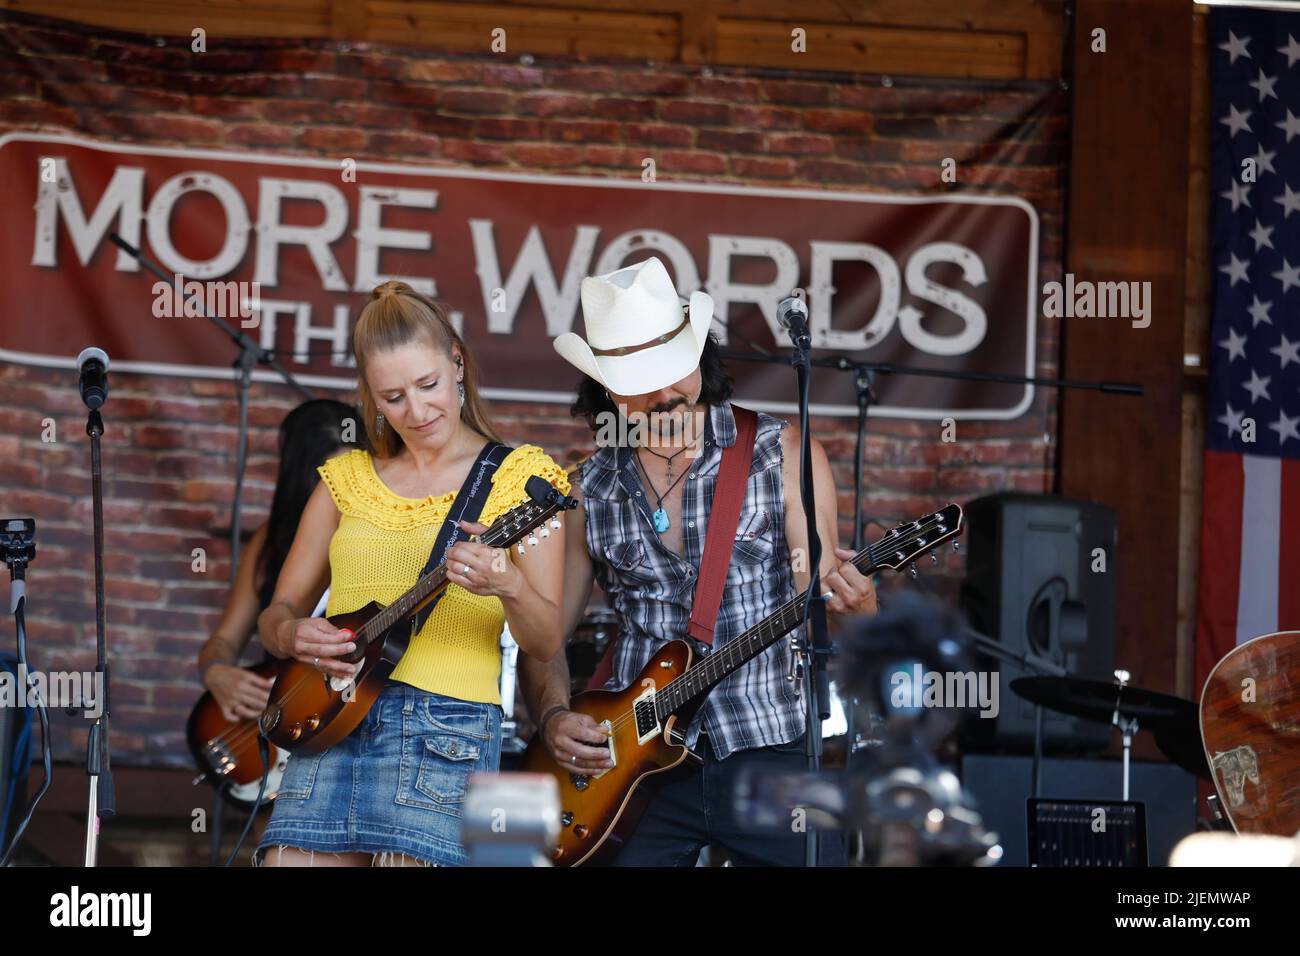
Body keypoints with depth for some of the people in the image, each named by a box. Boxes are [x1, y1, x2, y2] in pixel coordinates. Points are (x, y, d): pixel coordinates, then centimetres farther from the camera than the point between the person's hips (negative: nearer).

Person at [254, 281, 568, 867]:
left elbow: (546, 644, -1)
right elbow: (277, 613, 20)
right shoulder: (347, 480, 16)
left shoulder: (518, 477, 5)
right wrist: (292, 634, -4)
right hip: (329, 725, 4)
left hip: (446, 732, -3)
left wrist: (509, 587, -22)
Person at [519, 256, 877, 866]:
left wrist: (851, 604, -25)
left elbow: (819, 601, -2)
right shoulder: (587, 492, 7)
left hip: (769, 751, -2)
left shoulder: (782, 456, 0)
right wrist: (554, 717, -6)